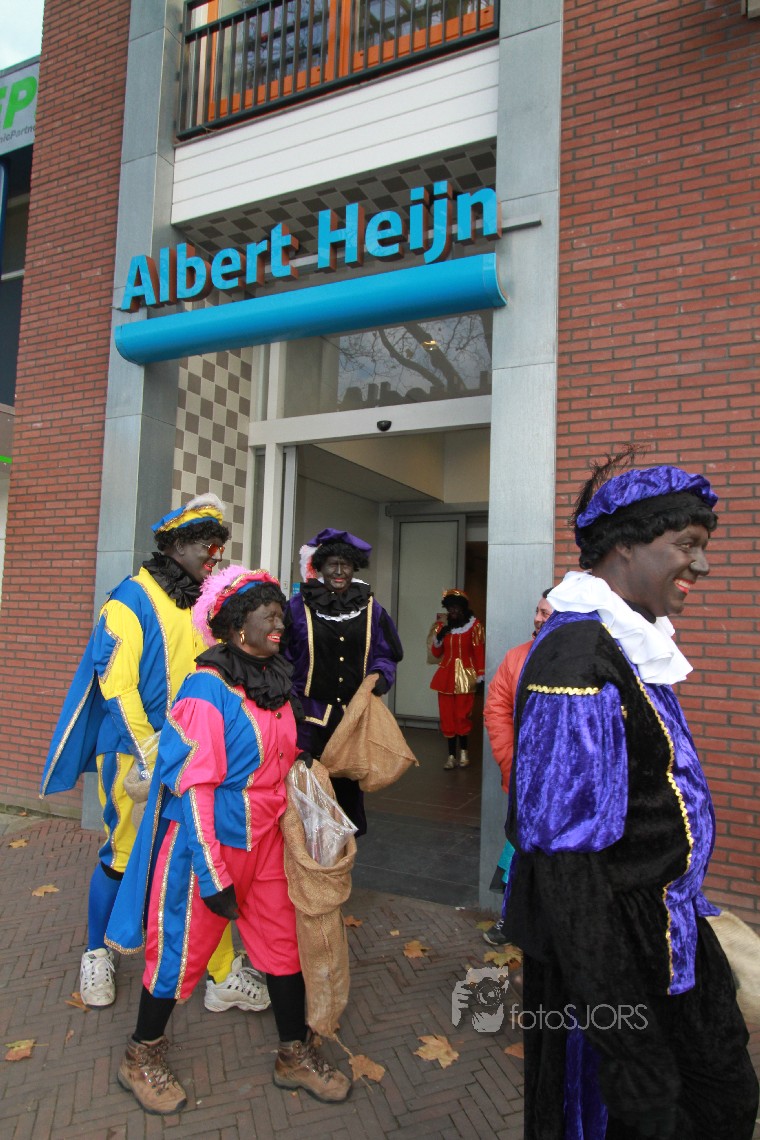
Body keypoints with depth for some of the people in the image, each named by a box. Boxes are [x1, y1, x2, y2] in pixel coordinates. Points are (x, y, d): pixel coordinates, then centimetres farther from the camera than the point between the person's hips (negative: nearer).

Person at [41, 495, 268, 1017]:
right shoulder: (132, 599, -11)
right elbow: (117, 686, -15)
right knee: (123, 856, 10)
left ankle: (224, 973, 26)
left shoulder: (206, 603, 5)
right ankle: (97, 955, 35)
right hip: (136, 752, -5)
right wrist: (153, 754, -17)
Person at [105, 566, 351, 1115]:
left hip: (265, 842, 7)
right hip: (206, 845, -6)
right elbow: (193, 788, -21)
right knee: (183, 950, 12)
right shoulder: (208, 687, -21)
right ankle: (142, 1057, 38)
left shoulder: (274, 680, 1)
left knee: (283, 942, 14)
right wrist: (213, 877, -19)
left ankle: (295, 1055, 36)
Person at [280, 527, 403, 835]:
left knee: (349, 786, 11)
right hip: (311, 717, -2)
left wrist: (379, 676, -8)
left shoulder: (372, 610, 6)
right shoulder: (299, 607, -2)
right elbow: (282, 659, 2)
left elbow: (387, 656, 13)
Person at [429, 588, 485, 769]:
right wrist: (439, 636, -8)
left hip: (465, 676, -3)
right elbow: (436, 653, 9)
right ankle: (451, 756, 13)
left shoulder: (474, 626, -4)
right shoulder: (442, 625, 7)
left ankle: (463, 751, 19)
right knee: (447, 717, 3)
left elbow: (479, 653, -6)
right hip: (446, 676, 4)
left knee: (462, 717, -4)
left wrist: (480, 677, -8)